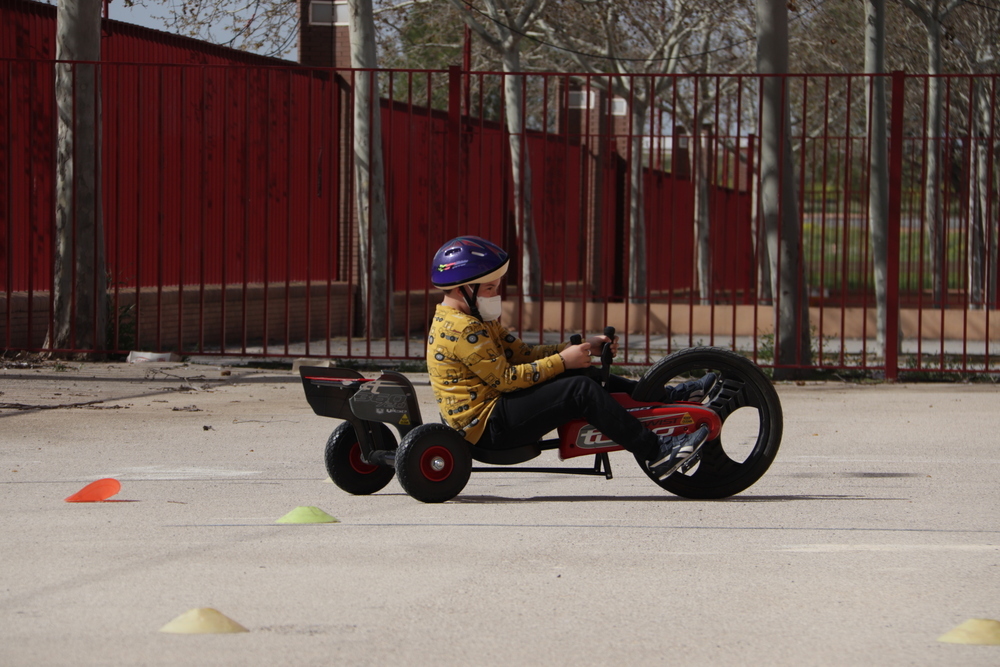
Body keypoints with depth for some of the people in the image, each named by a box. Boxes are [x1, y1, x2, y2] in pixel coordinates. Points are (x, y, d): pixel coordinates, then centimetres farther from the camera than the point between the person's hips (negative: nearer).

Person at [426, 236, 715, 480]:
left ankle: (668, 397, 16)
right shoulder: (462, 330, -18)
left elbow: (523, 354, 16)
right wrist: (562, 361, -15)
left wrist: (582, 347, 6)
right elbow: (506, 379, -20)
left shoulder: (473, 321, 17)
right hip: (487, 427, -11)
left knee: (582, 374, 12)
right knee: (581, 390, -18)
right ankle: (656, 452, -19)